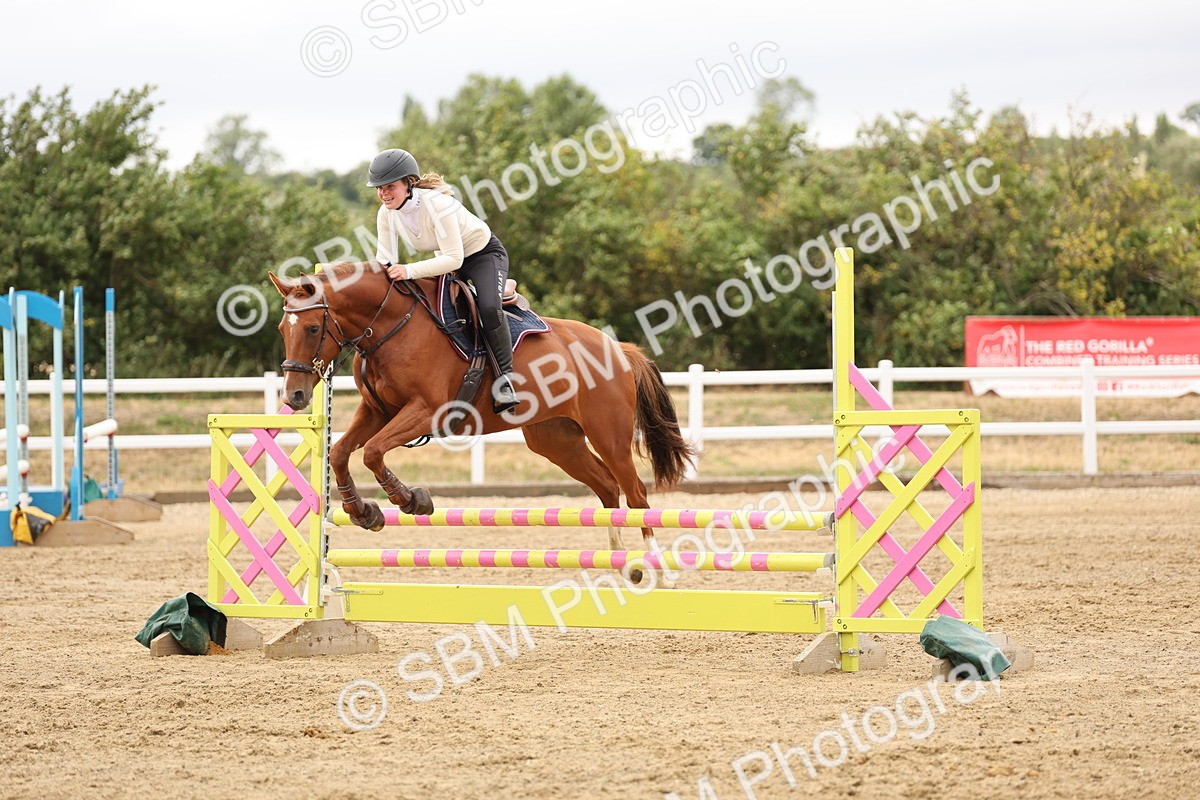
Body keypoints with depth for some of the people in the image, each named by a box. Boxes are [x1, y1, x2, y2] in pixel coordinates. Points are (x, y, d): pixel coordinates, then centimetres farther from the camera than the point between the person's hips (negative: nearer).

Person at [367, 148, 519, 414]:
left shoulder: (436, 204, -33)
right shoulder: (387, 214, -12)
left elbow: (453, 259, -35)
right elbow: (385, 261, -7)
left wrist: (410, 271, -46)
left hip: (485, 254, -8)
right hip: (447, 260, 8)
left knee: (489, 309, -32)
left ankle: (504, 378, -22)